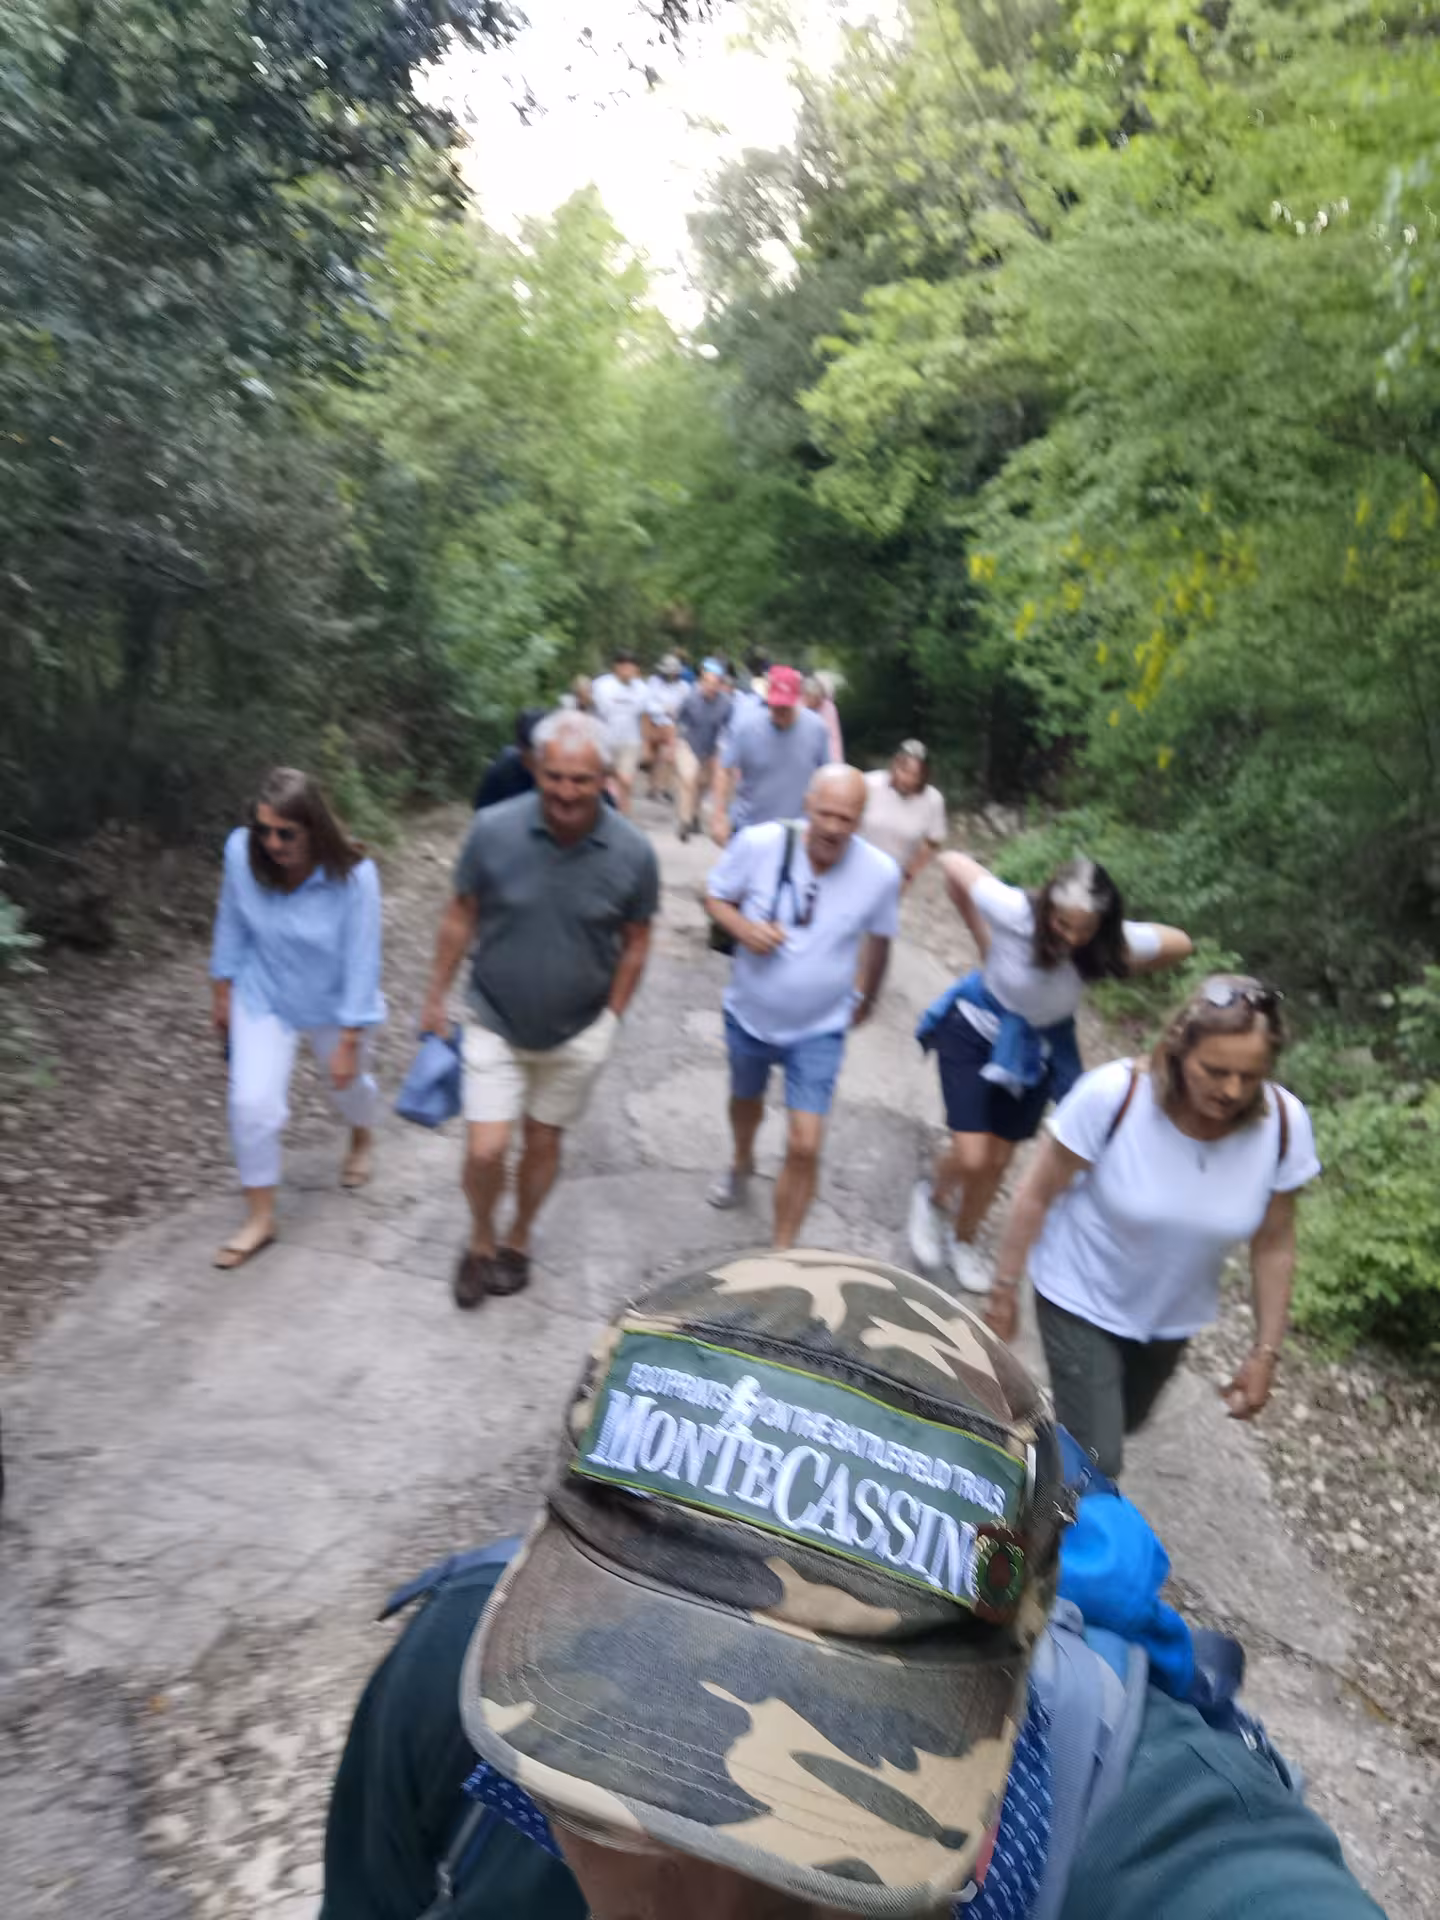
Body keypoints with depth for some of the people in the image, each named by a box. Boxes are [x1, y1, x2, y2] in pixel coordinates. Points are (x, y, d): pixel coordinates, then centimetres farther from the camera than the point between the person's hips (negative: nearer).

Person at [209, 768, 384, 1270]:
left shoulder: (353, 875, -31)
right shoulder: (241, 852, -23)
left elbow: (361, 961, -23)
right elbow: (232, 923, -4)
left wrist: (349, 1041, -18)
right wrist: (222, 989, 5)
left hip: (333, 1006, -1)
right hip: (262, 998, 1)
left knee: (348, 1084, 23)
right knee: (252, 1104, -7)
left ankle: (361, 1138, 61)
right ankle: (260, 1218, 15)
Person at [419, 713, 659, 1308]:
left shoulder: (632, 853, -17)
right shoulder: (493, 830, -18)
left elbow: (635, 942, -2)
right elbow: (461, 918, -4)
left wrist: (611, 1018, -1)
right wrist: (435, 998, 2)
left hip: (576, 1035, 1)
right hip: (495, 1025, -1)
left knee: (543, 1143, 16)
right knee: (485, 1151, -3)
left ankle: (517, 1241, 43)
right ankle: (480, 1241, 29)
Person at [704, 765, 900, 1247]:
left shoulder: (881, 874, -21)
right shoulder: (757, 844, -23)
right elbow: (715, 896, -6)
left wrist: (866, 997, 15)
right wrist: (742, 928, -28)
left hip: (819, 1030, -2)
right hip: (749, 1015, 2)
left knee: (805, 1146, -10)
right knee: (746, 1101, 30)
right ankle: (742, 1162, 64)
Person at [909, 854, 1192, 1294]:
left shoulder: (1116, 941, -26)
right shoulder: (1016, 913, -34)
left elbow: (1179, 944, -7)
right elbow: (953, 863, -20)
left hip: (1038, 1047, 3)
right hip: (976, 1029, -3)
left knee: (999, 1159, 14)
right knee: (970, 1156, -10)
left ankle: (962, 1242, 41)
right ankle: (933, 1200, 27)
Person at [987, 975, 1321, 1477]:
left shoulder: (1284, 1124, -23)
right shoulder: (1114, 1094, -32)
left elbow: (1274, 1246, -9)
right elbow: (1037, 1193, -19)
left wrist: (1266, 1352, -3)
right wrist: (1004, 1292, -11)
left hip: (1171, 1318, 4)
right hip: (1081, 1300, -4)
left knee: (1123, 1422, 28)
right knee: (1096, 1462, -5)